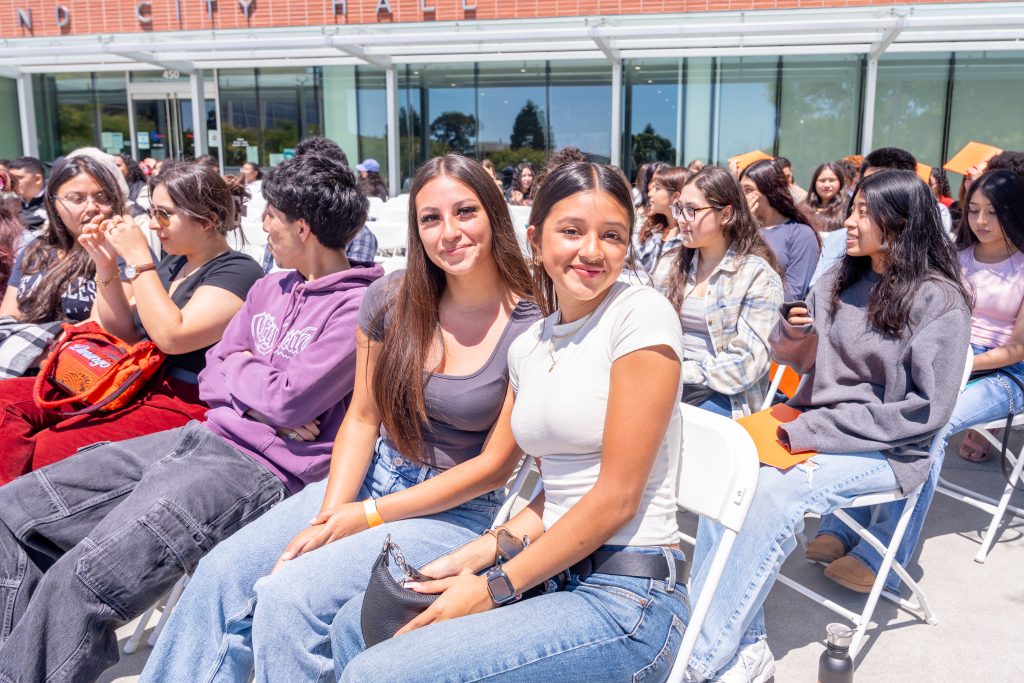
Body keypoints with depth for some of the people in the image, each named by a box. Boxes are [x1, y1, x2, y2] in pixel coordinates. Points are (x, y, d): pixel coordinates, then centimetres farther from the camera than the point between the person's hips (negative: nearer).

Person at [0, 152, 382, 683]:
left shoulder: (358, 306, -12)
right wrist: (256, 403, -6)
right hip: (203, 437, 9)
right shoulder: (270, 288, 15)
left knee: (77, 583, -26)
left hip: (263, 470, -9)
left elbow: (288, 400, -19)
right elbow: (213, 376, 16)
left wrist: (240, 366, 2)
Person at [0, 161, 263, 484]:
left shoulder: (238, 272, -11)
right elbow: (122, 333, 16)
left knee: (46, 450, -24)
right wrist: (106, 267, 3)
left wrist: (138, 258, -17)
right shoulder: (174, 263, 15)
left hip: (187, 406, -9)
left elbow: (171, 336, -23)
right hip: (137, 387, 9)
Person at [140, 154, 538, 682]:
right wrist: (328, 515, -11)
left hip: (457, 510, -4)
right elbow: (362, 416, 4)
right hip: (371, 476, 5)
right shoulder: (392, 298, -3)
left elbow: (495, 464, -12)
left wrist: (365, 517, -13)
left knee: (286, 596, -22)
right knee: (222, 573, -12)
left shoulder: (530, 328, -15)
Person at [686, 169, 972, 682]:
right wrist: (791, 335, -9)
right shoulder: (840, 279, 10)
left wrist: (815, 431, -17)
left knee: (777, 492, -31)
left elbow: (926, 408, -13)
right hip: (813, 424, 5)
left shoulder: (939, 299, -7)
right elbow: (795, 358, 16)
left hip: (885, 449, -5)